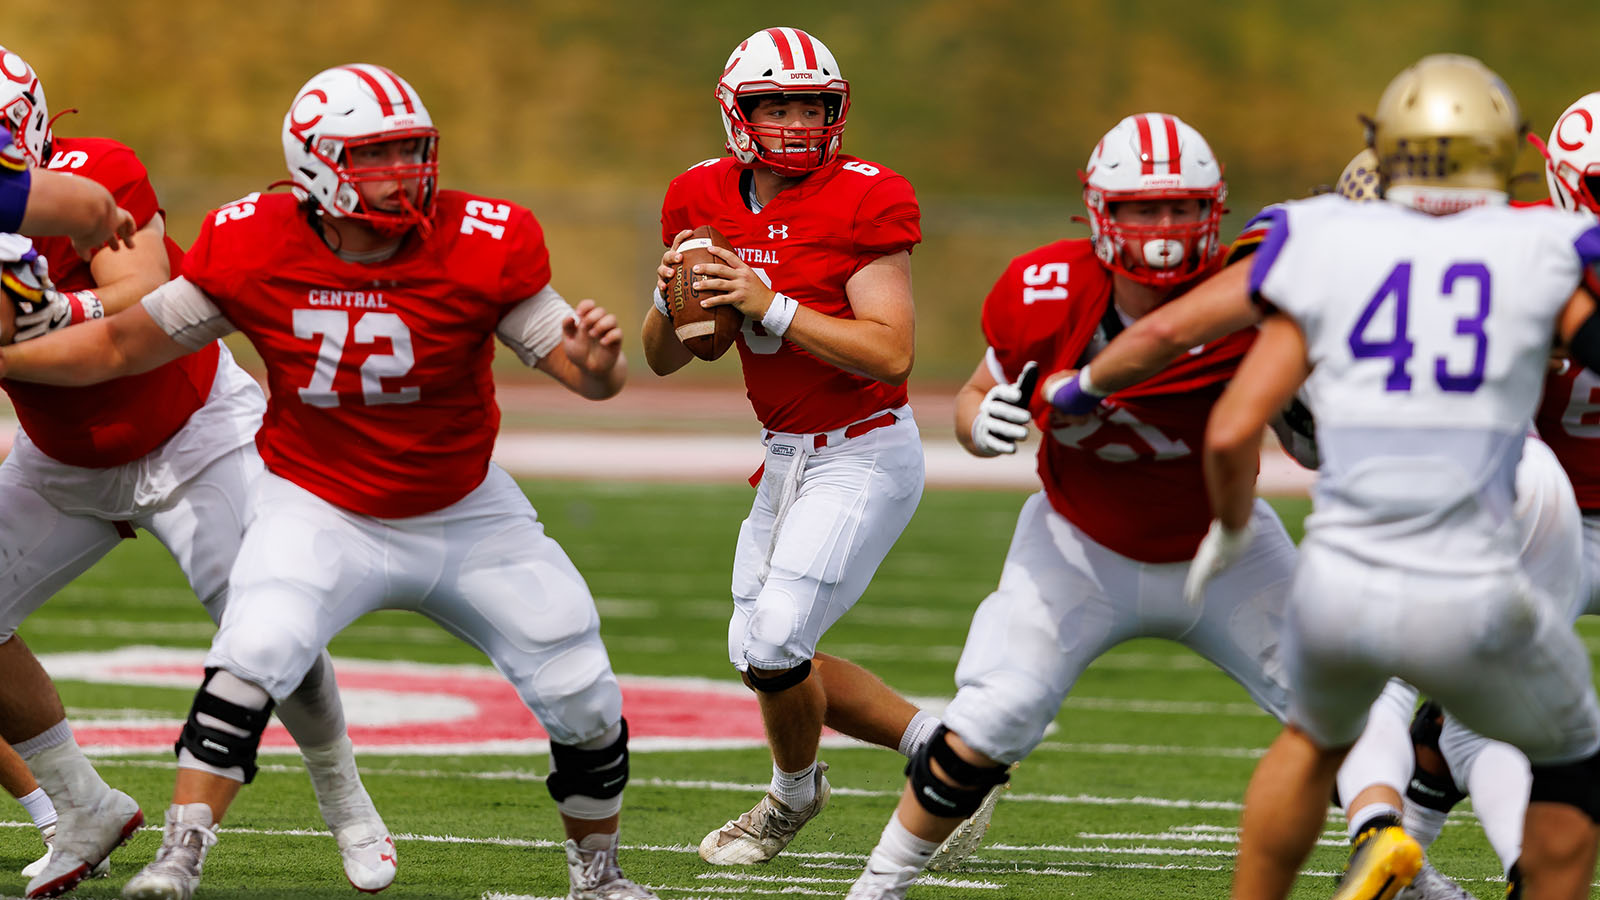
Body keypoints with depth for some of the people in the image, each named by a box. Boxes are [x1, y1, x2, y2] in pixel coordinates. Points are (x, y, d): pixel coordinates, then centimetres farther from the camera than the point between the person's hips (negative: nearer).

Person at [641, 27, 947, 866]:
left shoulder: (862, 203, -17)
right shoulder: (705, 201, 2)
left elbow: (891, 356, -24)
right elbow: (663, 358, 7)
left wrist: (770, 307, -29)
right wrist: (672, 299, -15)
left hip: (862, 454, -8)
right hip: (785, 455, 8)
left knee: (774, 645, -14)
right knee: (760, 653, 10)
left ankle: (795, 790, 16)